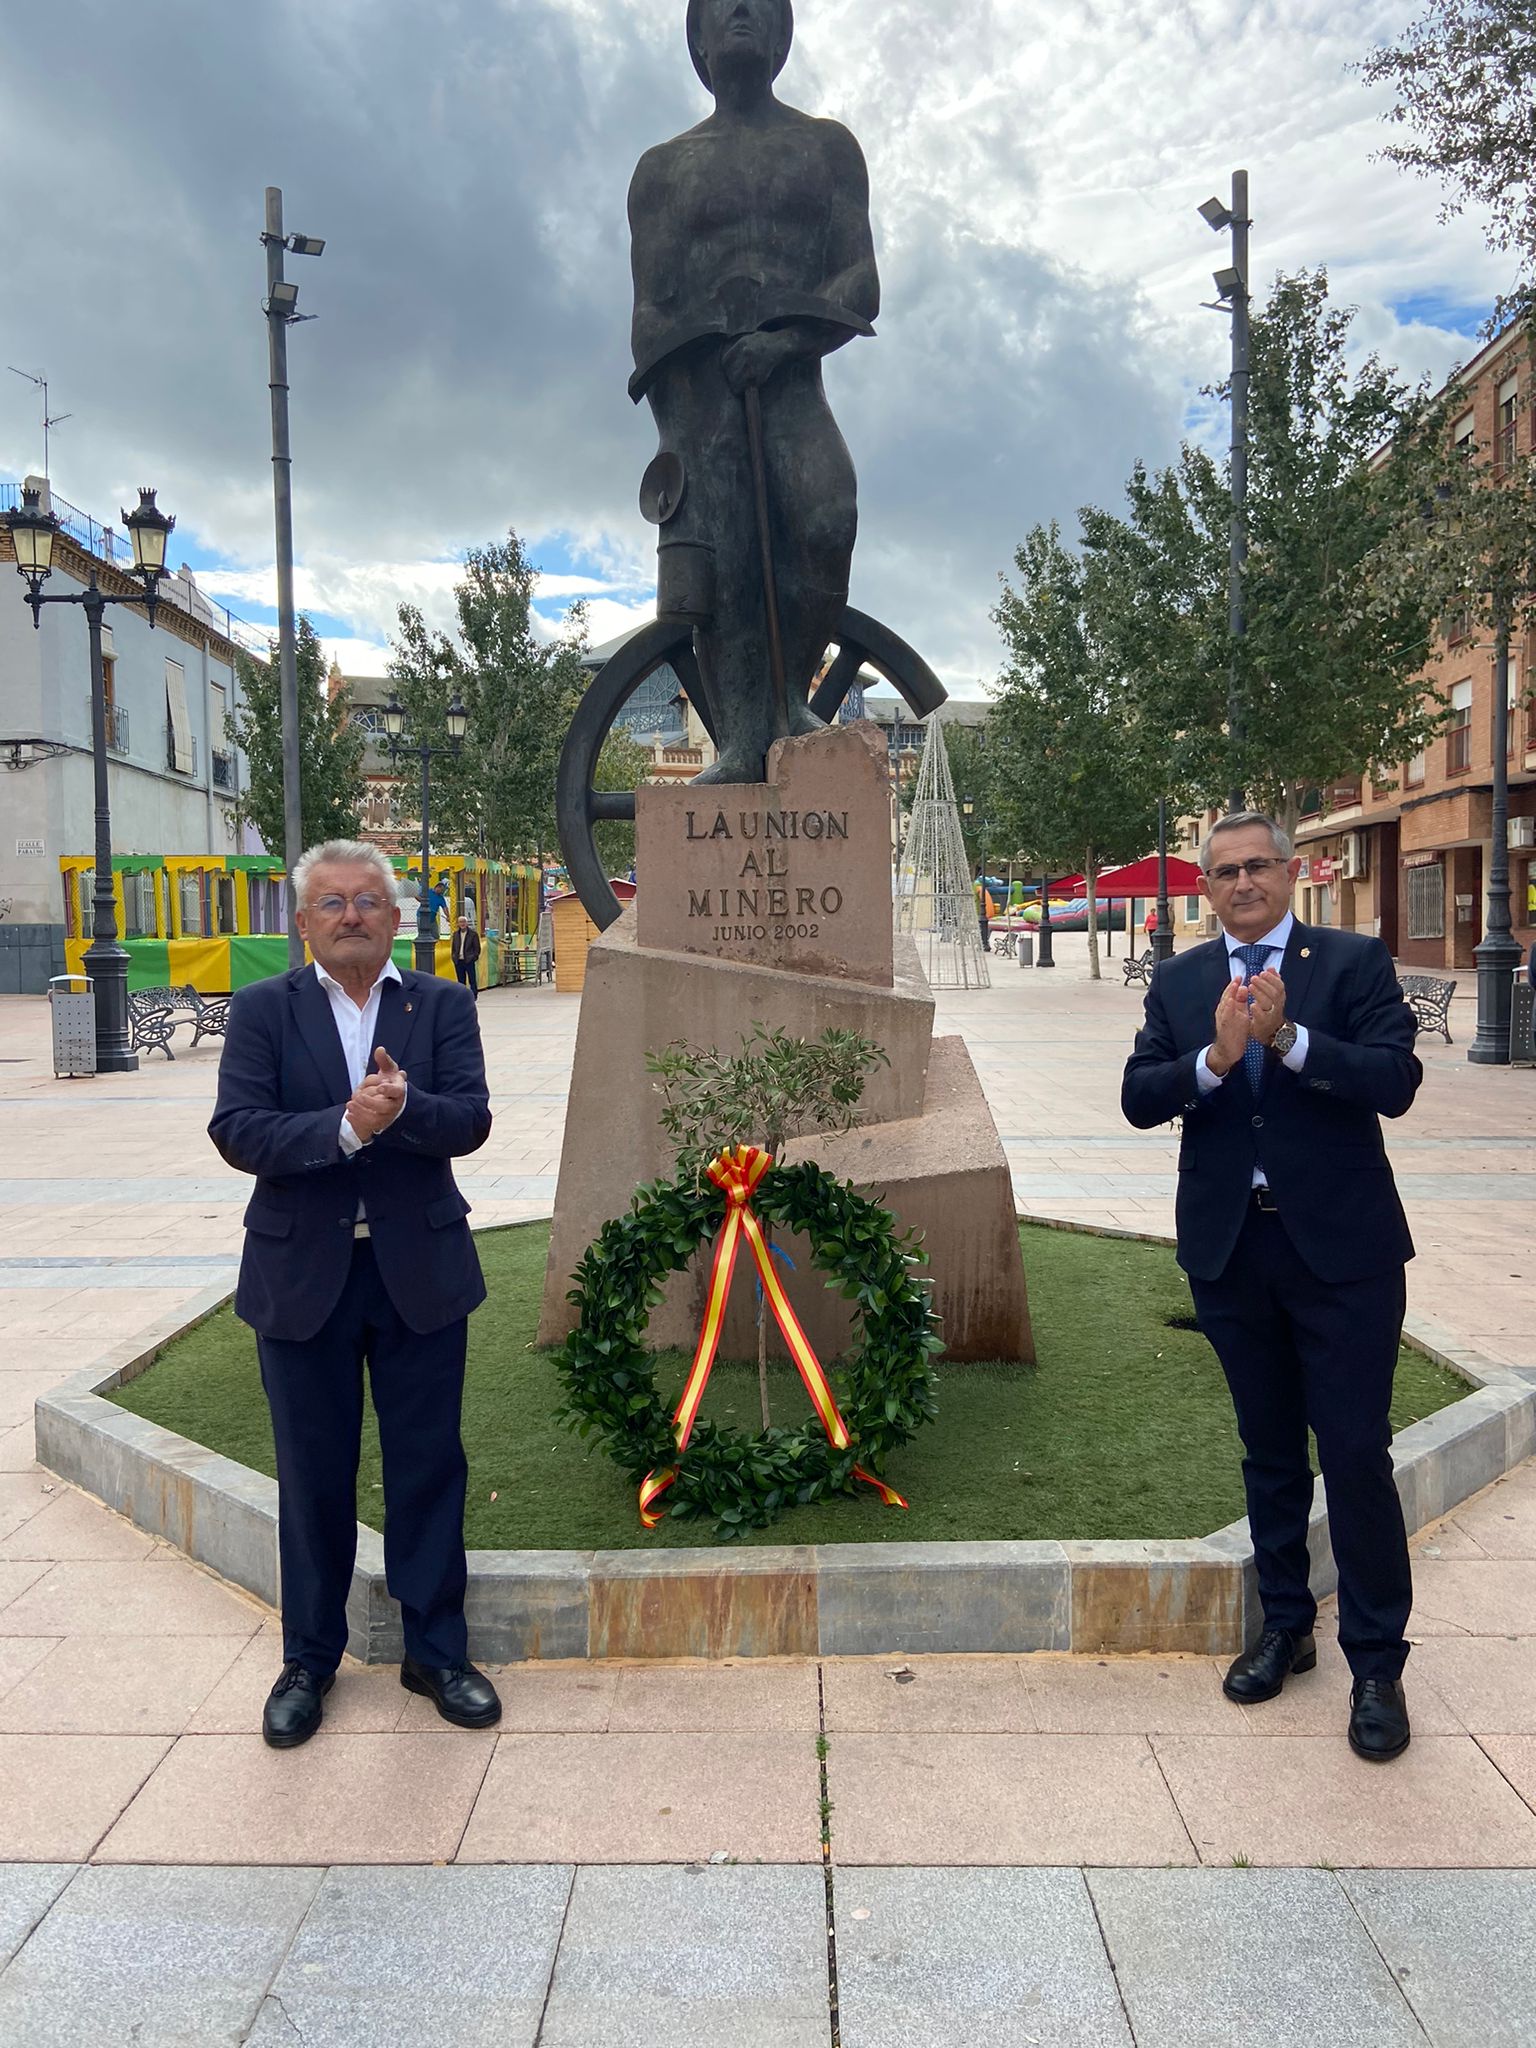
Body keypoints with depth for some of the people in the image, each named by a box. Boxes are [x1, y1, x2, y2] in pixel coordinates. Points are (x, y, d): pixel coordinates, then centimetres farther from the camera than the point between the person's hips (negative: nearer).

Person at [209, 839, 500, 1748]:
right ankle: (309, 1659, 31)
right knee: (314, 1476, 13)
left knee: (429, 1466, 10)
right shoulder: (264, 1010, 0)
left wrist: (402, 1108, -30)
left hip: (420, 1272, 0)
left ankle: (436, 1650, 28)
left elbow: (470, 1119, -11)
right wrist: (343, 1127, -26)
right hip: (302, 1275, 0)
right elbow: (236, 1129, -13)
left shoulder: (444, 1006, 1)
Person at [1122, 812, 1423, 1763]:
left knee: (1356, 1453, 1)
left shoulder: (1357, 962, -3)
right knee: (1269, 1452, 17)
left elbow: (1396, 1081, -16)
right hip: (1230, 1248, 3)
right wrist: (1215, 1058, -22)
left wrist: (1287, 1036, -27)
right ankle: (1286, 1624, 34)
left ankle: (1377, 1664, 17)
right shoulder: (1179, 981, 6)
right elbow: (1138, 1098, -5)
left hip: (1341, 1246, -3)